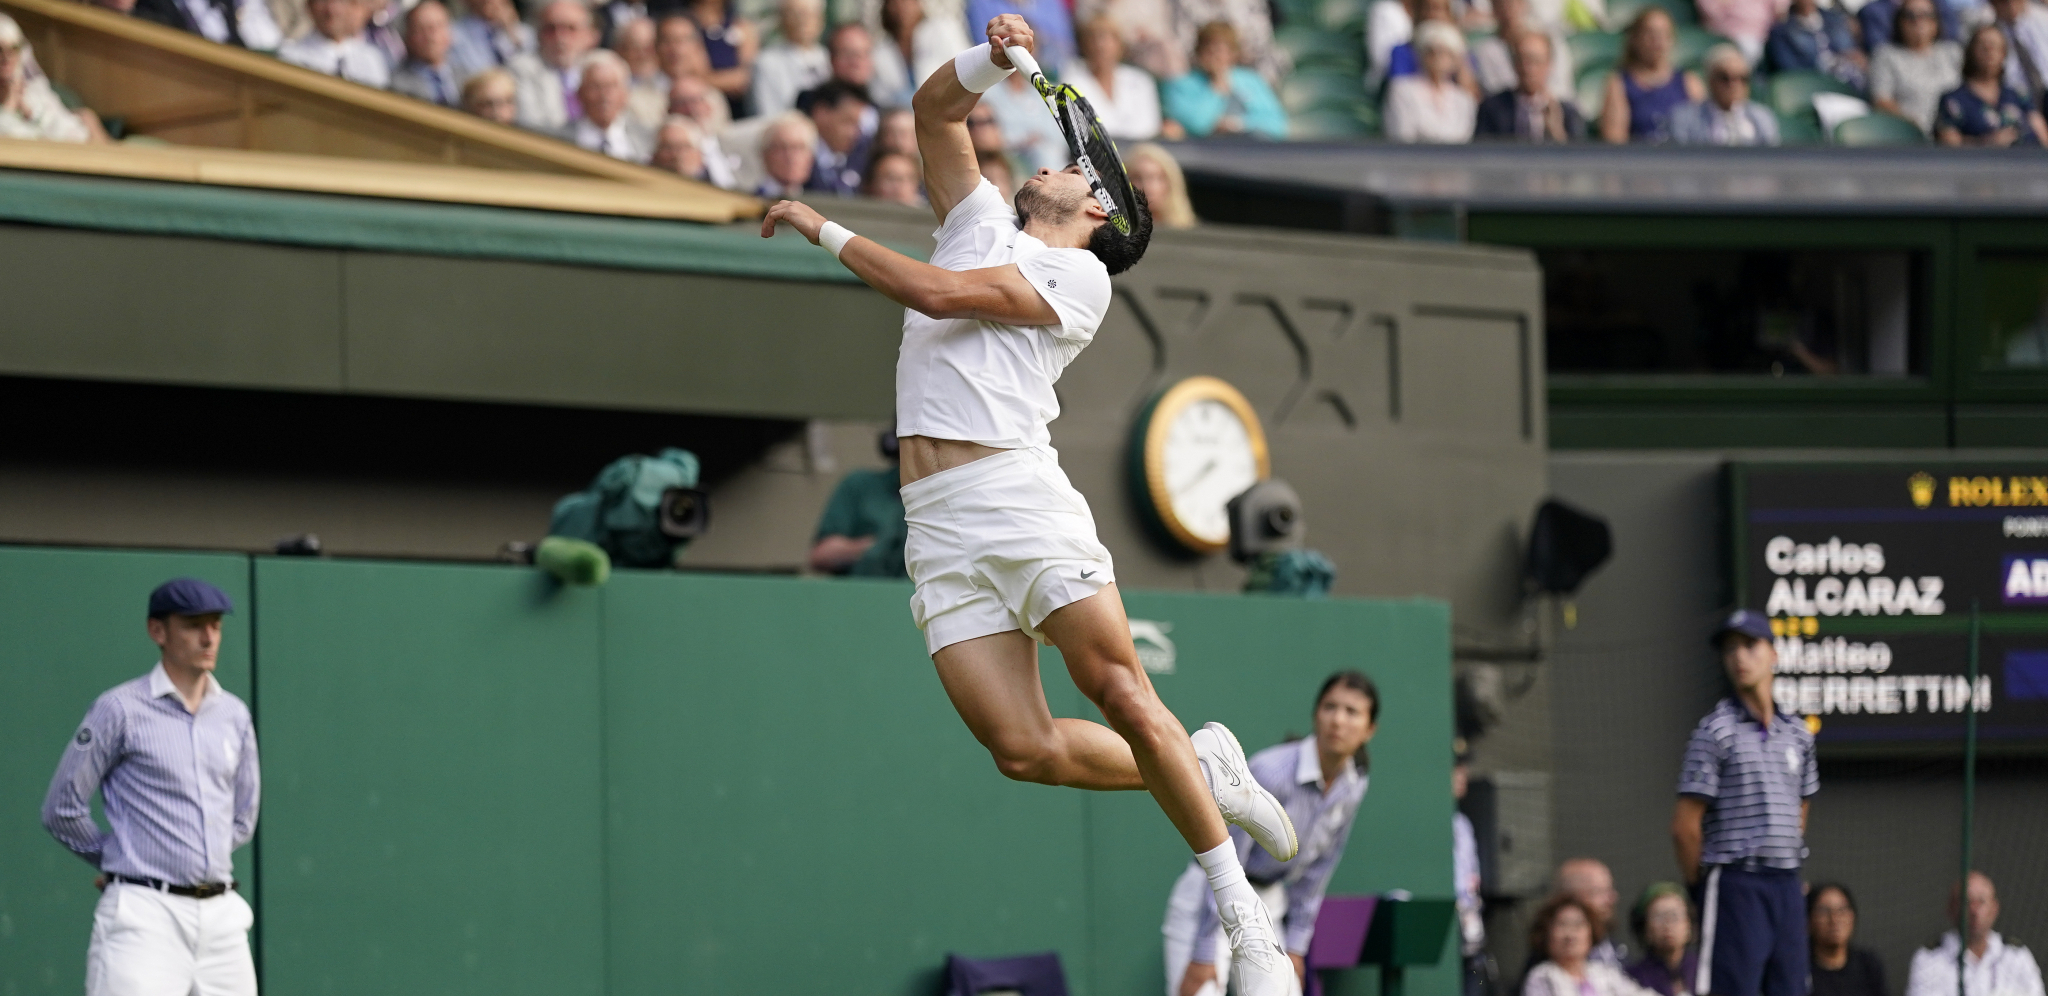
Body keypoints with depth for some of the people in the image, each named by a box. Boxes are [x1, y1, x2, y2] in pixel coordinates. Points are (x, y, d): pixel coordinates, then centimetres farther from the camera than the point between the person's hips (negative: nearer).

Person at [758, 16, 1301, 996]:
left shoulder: (1081, 274, 6)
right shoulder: (983, 223, 26)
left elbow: (940, 295, -5)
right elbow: (934, 110, 26)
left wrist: (818, 226, 1)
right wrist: (994, 58, 8)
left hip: (1019, 493, -5)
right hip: (935, 526, 5)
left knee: (1123, 700, -16)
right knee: (1026, 750, -11)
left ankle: (1243, 915, -7)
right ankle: (1201, 767, 13)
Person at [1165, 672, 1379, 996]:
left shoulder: (1352, 789, -4)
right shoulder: (1270, 772, -25)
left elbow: (1315, 872, 8)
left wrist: (1295, 948, 8)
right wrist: (1204, 955, -23)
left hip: (1269, 904, 7)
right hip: (1208, 902, -7)